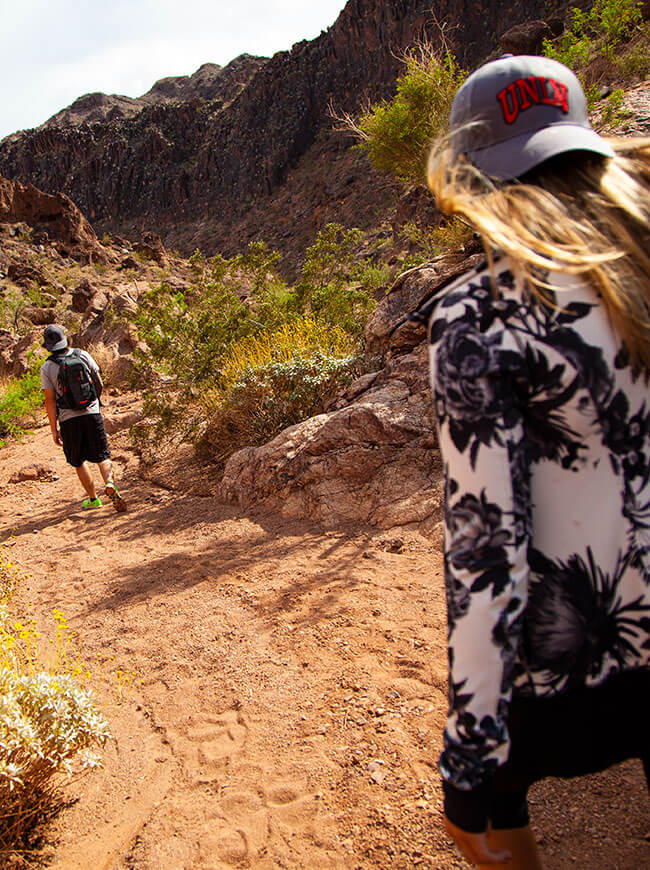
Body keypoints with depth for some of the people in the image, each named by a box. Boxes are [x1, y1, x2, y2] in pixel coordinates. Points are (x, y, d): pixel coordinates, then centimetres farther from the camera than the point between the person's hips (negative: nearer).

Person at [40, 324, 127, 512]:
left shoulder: (47, 367, -4)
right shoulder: (83, 356, 1)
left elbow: (50, 400, -6)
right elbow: (99, 384, 7)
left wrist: (54, 429, -1)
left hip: (68, 419, -1)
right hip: (92, 414, 1)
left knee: (79, 461, 14)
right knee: (102, 455, 5)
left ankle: (93, 498, 20)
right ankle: (109, 483, -22)